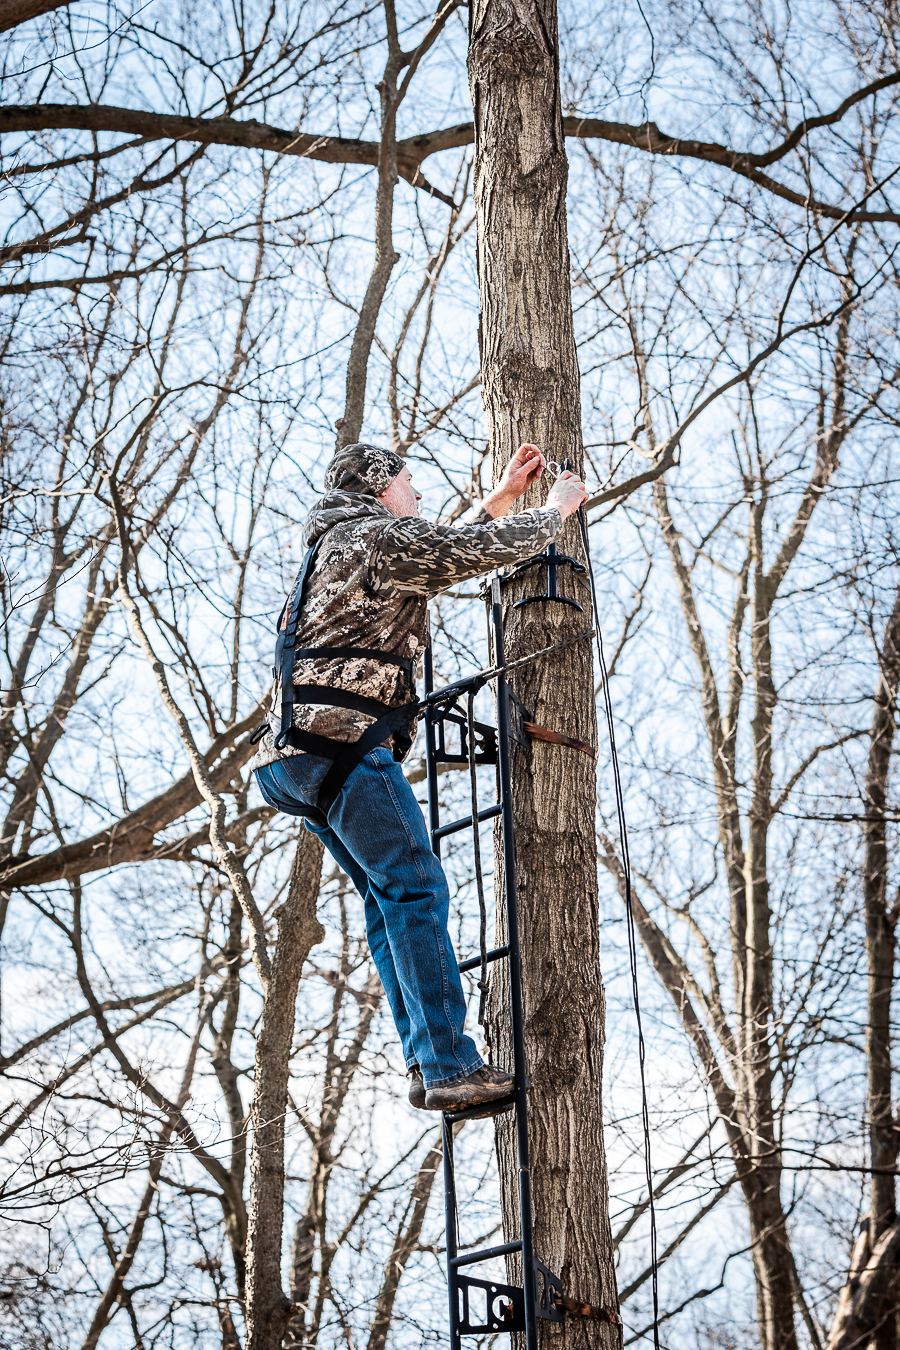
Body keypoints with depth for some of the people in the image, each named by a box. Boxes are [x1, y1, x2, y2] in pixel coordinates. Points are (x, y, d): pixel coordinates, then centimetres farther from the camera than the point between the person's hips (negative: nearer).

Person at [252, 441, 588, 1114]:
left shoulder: (340, 546, 30)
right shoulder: (380, 535, -1)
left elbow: (444, 556, 40)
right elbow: (485, 549, -1)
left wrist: (502, 497, 41)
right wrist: (557, 507, 17)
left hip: (297, 755, 10)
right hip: (345, 738, -10)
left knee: (389, 895, 8)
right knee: (415, 888, -13)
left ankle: (426, 1061, 2)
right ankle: (451, 1068, -19)